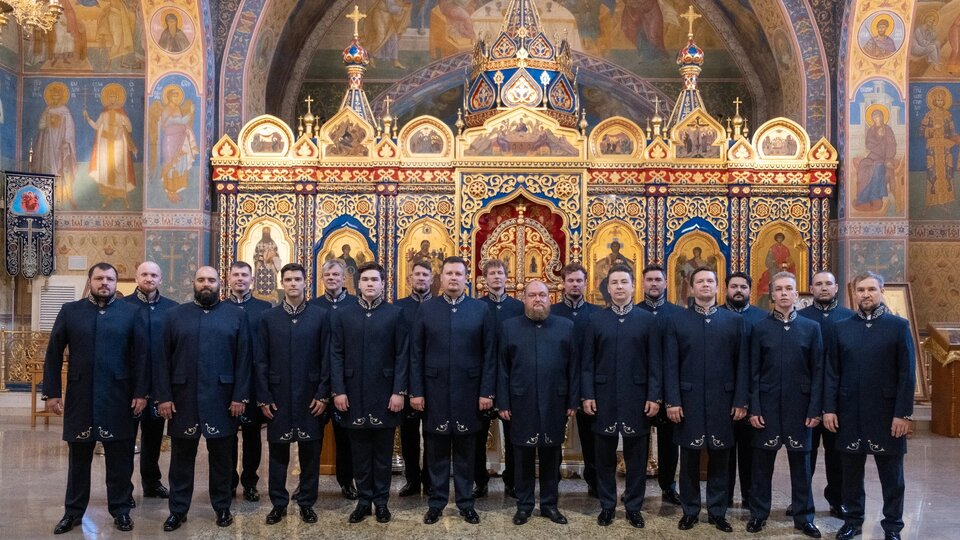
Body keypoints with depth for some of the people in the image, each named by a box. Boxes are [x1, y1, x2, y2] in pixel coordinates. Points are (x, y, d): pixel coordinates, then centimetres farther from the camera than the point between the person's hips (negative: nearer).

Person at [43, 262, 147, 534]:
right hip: (80, 397, 1)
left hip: (119, 397, -1)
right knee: (78, 458, 12)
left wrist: (141, 392, -6)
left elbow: (140, 355, 0)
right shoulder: (70, 311, 5)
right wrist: (51, 392, -2)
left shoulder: (130, 313, 2)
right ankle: (73, 511, 23)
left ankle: (121, 510, 19)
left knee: (120, 459, 7)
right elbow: (53, 355, 4)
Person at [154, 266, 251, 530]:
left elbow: (243, 359, 0)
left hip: (221, 398, -1)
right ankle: (178, 509, 20)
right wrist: (163, 396, -5)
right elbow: (163, 359, 3)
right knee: (182, 456, 9)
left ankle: (222, 507, 21)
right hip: (183, 398, 1)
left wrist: (240, 396, -7)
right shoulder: (174, 315, 7)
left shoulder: (236, 315, 4)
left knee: (221, 456, 9)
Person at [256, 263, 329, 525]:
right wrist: (263, 397, -3)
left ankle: (306, 503, 19)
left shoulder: (320, 315, 0)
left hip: (310, 395, -1)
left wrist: (323, 394, -6)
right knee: (278, 452, 8)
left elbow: (326, 358, -1)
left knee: (310, 452, 6)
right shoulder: (268, 317, 3)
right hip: (278, 395, 1)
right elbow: (262, 360, 2)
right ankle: (278, 503, 20)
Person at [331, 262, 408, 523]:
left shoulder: (395, 314, 2)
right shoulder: (342, 315, 6)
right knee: (360, 452, 8)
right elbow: (336, 355, 3)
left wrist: (399, 391, -7)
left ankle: (381, 500, 18)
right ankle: (364, 499, 18)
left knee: (383, 451, 7)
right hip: (354, 393, 1)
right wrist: (338, 391, -4)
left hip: (384, 393, -1)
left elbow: (401, 355, -1)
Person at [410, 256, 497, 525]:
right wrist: (416, 391, -3)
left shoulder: (481, 309, 2)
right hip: (434, 390, 0)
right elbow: (416, 354, 2)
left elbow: (489, 354, 0)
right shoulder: (426, 308, 4)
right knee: (436, 449, 8)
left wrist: (487, 392, -5)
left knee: (466, 450, 8)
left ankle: (466, 502, 20)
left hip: (468, 390, 0)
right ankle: (436, 502, 20)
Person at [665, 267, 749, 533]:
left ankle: (718, 511, 19)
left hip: (723, 401, 1)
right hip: (689, 400, 0)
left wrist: (741, 401, -3)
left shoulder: (735, 320, 6)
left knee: (720, 459, 8)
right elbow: (670, 365, -1)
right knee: (689, 458, 8)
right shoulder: (676, 321, 4)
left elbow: (742, 363, 3)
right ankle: (689, 511, 19)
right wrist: (672, 401, -8)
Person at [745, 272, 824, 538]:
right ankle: (758, 513, 19)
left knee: (801, 462, 8)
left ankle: (804, 517, 19)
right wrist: (754, 408, -5)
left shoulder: (811, 327, 2)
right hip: (767, 406, 0)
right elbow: (754, 373, 0)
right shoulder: (760, 329, 1)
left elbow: (818, 372, 0)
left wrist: (815, 409, -5)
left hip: (800, 406, 0)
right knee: (762, 462, 7)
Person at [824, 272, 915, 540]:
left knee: (891, 474, 7)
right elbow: (832, 373, 5)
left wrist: (903, 413, -10)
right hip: (849, 412, 2)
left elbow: (907, 374, -5)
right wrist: (829, 408, -1)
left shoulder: (899, 326, -1)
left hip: (887, 413, -2)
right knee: (851, 471, 11)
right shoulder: (841, 328, 6)